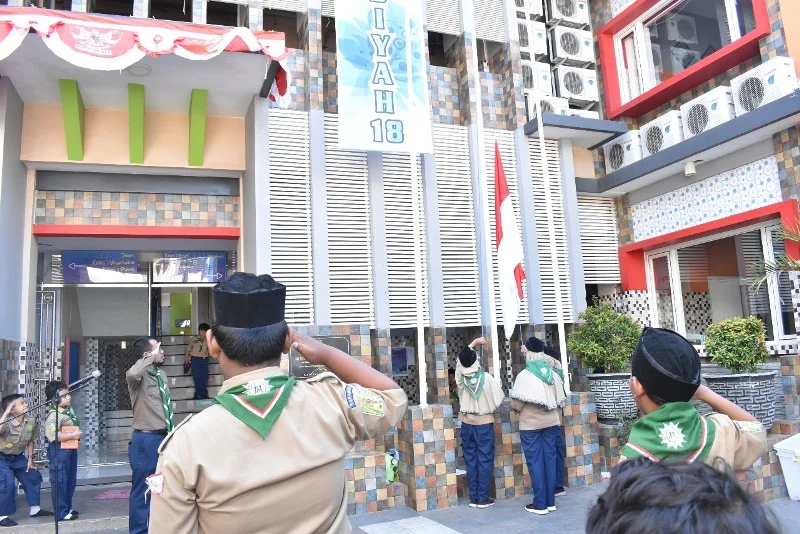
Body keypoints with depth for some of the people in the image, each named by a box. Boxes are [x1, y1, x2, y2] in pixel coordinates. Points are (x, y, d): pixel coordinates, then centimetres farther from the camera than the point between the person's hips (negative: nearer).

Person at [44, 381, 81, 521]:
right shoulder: (53, 415, -20)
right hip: (59, 450, -9)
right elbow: (54, 436, -27)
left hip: (71, 449, 10)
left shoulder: (70, 410, 9)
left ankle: (67, 508, 30)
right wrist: (73, 435, -21)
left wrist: (78, 433, 7)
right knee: (60, 482, 0)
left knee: (71, 480, 17)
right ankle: (61, 512, 8)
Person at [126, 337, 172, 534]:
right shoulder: (140, 376, -14)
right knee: (142, 490, 3)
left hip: (164, 437, 8)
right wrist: (151, 357, -28)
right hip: (146, 440, -8)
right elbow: (132, 374, -41)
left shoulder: (162, 374, 8)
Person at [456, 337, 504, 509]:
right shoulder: (486, 378, -15)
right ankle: (483, 498, 5)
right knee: (485, 460, 3)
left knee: (471, 460, 8)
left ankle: (473, 497, 12)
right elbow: (498, 399, -9)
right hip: (484, 424, -3)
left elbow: (461, 360, 13)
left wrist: (474, 343, 22)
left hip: (467, 424, 3)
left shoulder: (460, 377, -5)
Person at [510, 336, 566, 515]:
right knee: (550, 459, 10)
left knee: (535, 462, 2)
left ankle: (540, 504, 5)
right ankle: (551, 502, 17)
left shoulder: (524, 375, -17)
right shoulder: (553, 373, -1)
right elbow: (559, 399, 7)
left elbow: (517, 404, -15)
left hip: (530, 424, -5)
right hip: (551, 422, 5)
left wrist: (513, 407, 7)